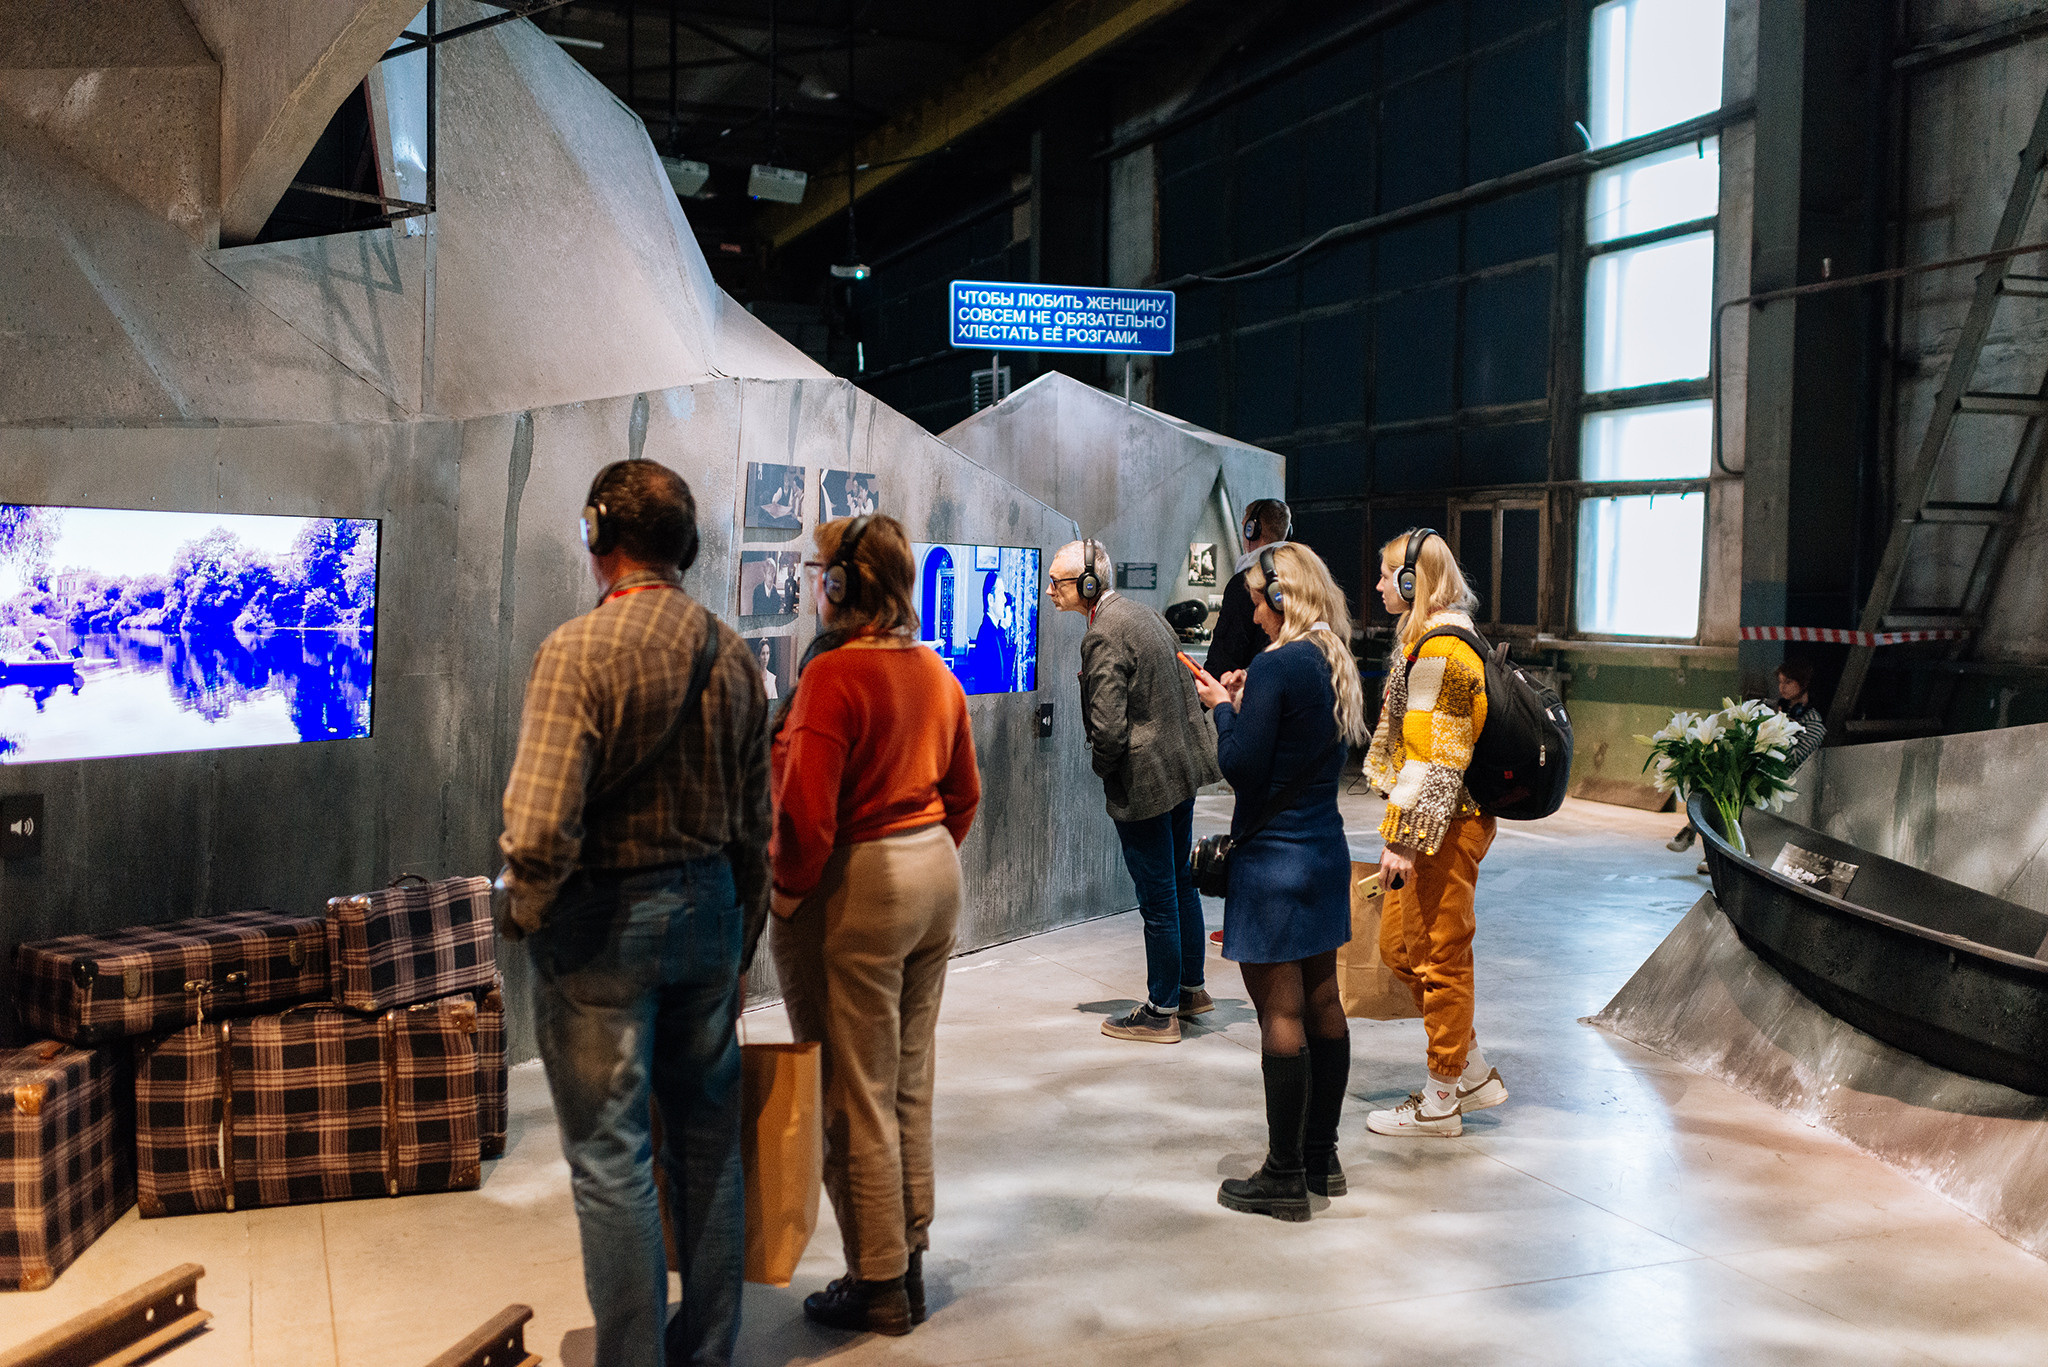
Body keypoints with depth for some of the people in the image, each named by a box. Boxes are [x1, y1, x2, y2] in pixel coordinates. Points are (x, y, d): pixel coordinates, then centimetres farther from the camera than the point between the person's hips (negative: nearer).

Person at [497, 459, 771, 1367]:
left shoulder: (579, 648, -16)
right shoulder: (732, 653, 3)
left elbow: (539, 826, -25)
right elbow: (756, 823, 8)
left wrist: (526, 913, -5)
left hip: (603, 917, -6)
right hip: (708, 907, 6)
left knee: (611, 1156, 5)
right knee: (708, 1139, 16)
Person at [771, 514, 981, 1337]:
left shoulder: (833, 674, -18)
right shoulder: (933, 671, 7)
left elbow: (807, 813, -22)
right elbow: (964, 792, 14)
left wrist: (786, 896, -9)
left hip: (855, 892, -8)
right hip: (935, 876, 8)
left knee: (855, 1098, 4)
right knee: (909, 1083, 17)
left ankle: (878, 1285, 16)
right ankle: (910, 1259, 29)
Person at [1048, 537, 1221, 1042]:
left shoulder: (1104, 636, -20)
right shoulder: (1145, 614, 10)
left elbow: (1107, 727, -24)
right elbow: (1183, 690, 17)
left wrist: (1103, 769, -5)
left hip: (1143, 780, -10)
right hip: (1183, 766, 10)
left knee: (1157, 897, 0)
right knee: (1179, 882, 20)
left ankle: (1161, 1012, 11)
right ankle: (1191, 988, 32)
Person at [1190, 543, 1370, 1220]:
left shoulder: (1276, 666, -17)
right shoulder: (1336, 665, 9)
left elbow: (1240, 767, -18)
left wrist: (1224, 707, -3)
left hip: (1274, 855, -9)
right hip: (1326, 851, 9)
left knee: (1280, 1012, -3)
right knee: (1322, 1003, 14)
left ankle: (1285, 1175, 5)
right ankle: (1321, 1156, 25)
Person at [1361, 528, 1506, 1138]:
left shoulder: (1439, 648, -18)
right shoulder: (1430, 638, 15)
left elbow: (1434, 757, -22)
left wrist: (1404, 840, -22)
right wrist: (1403, 830, 24)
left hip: (1443, 827, -10)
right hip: (1443, 821, 10)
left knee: (1440, 956, 0)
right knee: (1399, 946, 16)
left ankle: (1442, 1099, 13)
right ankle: (1474, 1072, 25)